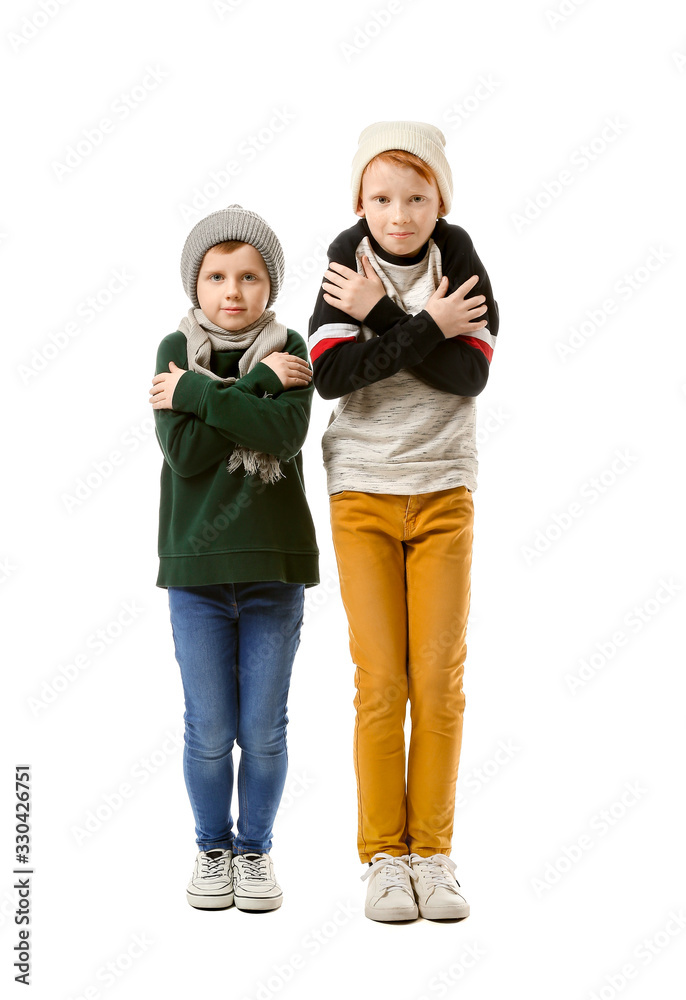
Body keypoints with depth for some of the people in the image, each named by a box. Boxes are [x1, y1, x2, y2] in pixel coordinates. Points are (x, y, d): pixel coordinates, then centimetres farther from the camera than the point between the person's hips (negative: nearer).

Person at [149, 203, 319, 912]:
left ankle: (255, 848, 25)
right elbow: (183, 452, -12)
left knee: (264, 729, 6)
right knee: (209, 730, 5)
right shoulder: (176, 350, 1)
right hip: (196, 562, 0)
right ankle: (212, 848, 26)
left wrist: (196, 393, -16)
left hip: (275, 564, 0)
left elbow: (285, 436, -17)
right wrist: (256, 383, -14)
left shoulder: (288, 350, 2)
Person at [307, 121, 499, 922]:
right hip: (362, 492, -1)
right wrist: (427, 327, -18)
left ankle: (433, 852, 13)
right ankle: (384, 856, 10)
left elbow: (469, 373, -13)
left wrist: (380, 319, -18)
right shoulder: (346, 264, -2)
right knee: (379, 682, -2)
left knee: (439, 681, 1)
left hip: (443, 492, 1)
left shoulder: (460, 261, 0)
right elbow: (331, 374, -15)